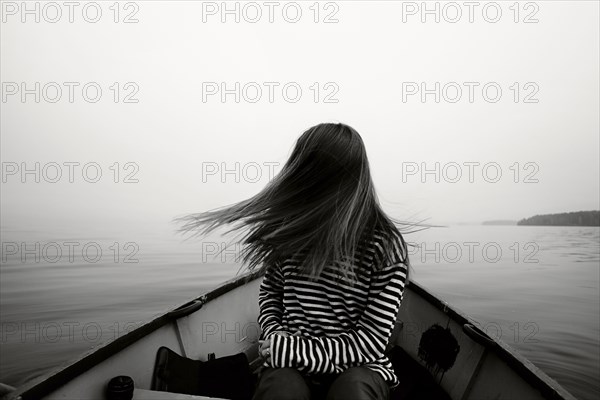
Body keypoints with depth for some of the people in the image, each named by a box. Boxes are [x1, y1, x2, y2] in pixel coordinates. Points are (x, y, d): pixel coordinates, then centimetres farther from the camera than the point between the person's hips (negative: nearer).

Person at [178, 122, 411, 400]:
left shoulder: (385, 245, -13)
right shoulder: (289, 230, -2)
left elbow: (371, 340, -12)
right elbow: (270, 290, 14)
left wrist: (288, 349, -16)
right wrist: (274, 335, -6)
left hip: (355, 365, -1)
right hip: (289, 363, 2)